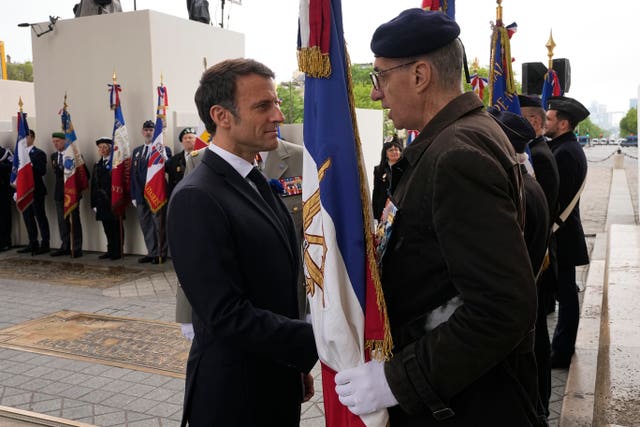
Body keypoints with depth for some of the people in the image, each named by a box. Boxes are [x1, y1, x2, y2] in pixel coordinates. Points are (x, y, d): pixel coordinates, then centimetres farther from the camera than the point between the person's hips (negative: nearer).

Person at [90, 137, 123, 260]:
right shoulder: (97, 165, 16)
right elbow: (94, 184, 15)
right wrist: (94, 203, 9)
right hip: (102, 202, 6)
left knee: (116, 227, 0)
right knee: (107, 227, 11)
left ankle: (118, 251, 8)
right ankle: (111, 250, 21)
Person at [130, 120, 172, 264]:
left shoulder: (164, 149, -2)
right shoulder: (137, 151, 16)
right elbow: (133, 174, 13)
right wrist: (134, 195, 9)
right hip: (141, 195, 6)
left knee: (159, 224, 0)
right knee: (146, 225, 10)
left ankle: (161, 254, 8)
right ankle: (152, 252, 19)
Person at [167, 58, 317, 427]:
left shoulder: (258, 184, 7)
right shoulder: (197, 198, -21)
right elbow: (228, 316, -25)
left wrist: (297, 363, 13)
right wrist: (317, 341, -21)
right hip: (234, 396, -8)